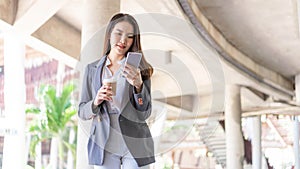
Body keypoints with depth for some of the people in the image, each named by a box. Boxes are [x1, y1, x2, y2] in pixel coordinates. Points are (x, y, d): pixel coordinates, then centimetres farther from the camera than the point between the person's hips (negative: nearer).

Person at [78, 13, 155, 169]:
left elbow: (144, 114, -3)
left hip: (134, 144, -1)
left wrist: (138, 85, -18)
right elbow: (82, 113, 7)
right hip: (103, 144, 1)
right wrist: (96, 102, -13)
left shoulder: (139, 69, 3)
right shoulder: (92, 69, 8)